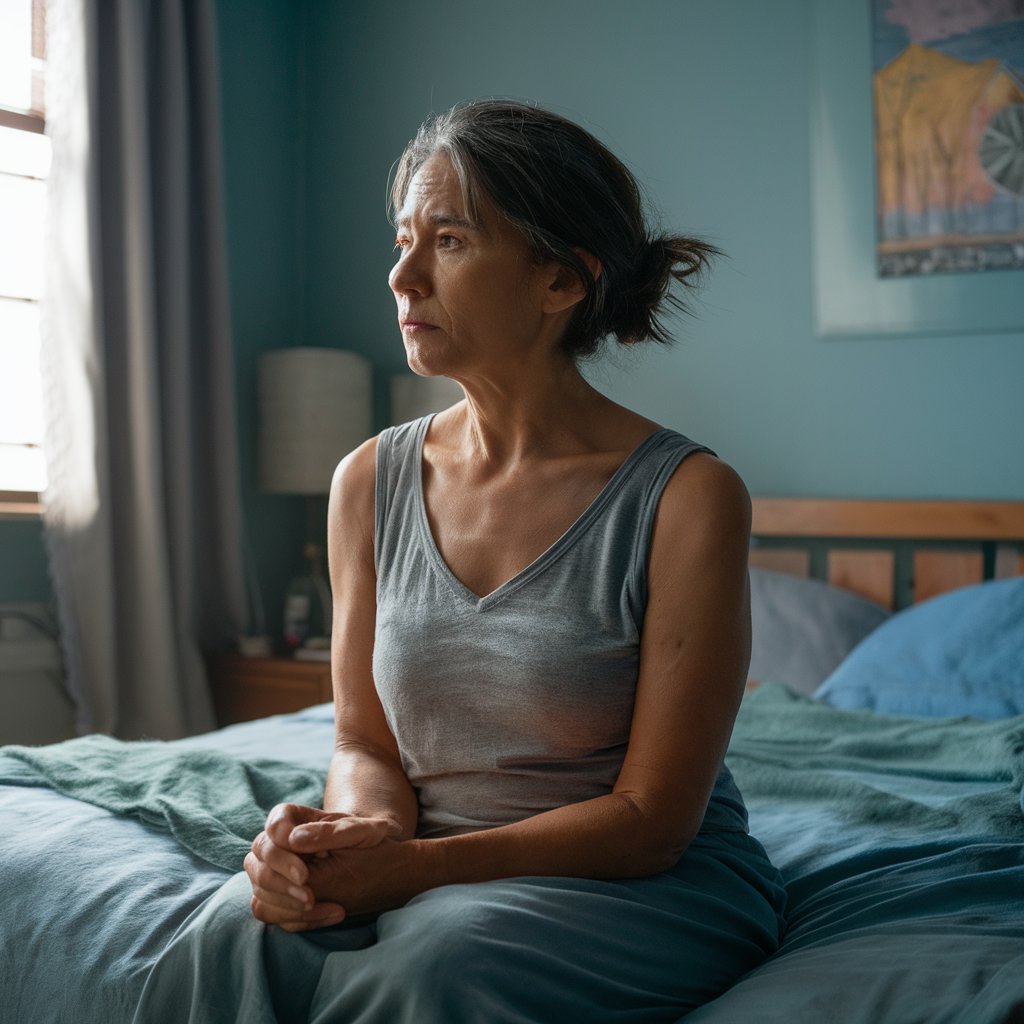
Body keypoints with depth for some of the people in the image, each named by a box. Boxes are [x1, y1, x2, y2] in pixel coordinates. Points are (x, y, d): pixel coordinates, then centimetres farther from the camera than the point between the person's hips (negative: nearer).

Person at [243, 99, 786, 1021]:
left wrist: (415, 866, -24)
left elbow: (649, 819, -13)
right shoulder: (370, 484, 2)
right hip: (432, 880, 4)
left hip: (652, 887, -3)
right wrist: (360, 830, -19)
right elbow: (366, 744, 5)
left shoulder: (688, 496, -13)